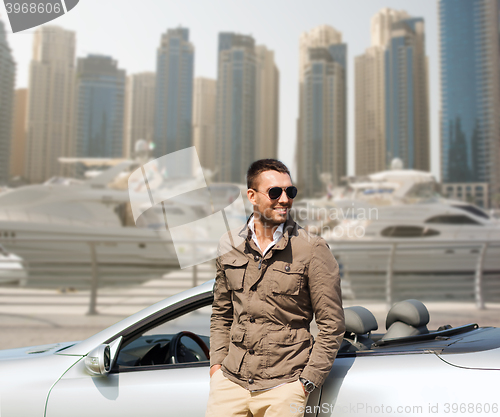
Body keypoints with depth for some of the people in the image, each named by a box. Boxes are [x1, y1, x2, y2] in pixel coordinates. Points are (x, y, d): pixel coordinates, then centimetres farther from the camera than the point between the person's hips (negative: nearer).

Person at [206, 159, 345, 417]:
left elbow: (332, 325, -4)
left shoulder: (312, 249, -7)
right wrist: (216, 362, 6)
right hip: (231, 380, 3)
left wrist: (307, 382, -8)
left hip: (283, 386, -3)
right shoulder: (229, 246, 5)